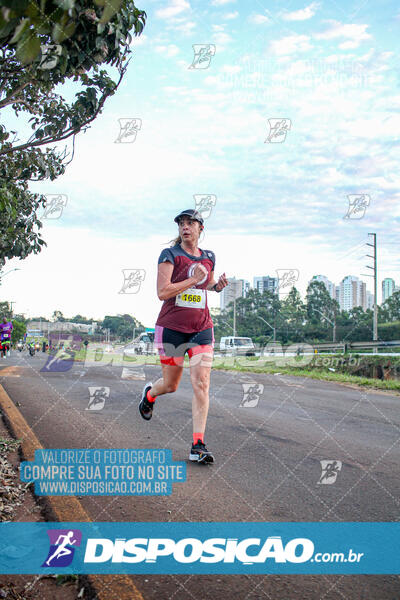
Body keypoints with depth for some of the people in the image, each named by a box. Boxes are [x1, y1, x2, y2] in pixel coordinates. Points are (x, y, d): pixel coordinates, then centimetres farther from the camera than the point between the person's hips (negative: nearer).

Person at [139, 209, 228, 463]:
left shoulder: (209, 257, 10)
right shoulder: (170, 255, -4)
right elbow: (162, 292, -14)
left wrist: (218, 286, 4)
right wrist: (193, 280, -18)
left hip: (202, 329, 3)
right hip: (172, 328, -3)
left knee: (202, 385, -9)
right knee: (171, 385, 10)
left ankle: (198, 446, -4)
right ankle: (150, 393, 47)